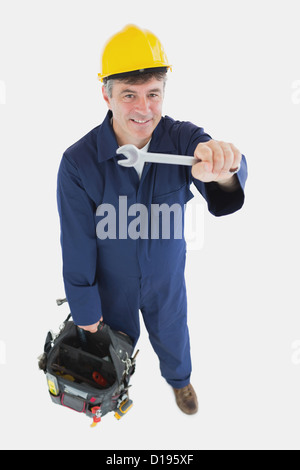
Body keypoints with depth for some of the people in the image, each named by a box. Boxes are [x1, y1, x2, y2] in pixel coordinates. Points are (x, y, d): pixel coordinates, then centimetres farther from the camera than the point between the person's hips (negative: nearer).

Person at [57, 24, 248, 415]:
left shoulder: (184, 138, -21)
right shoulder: (78, 162, -24)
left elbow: (223, 191, -40)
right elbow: (77, 247, -16)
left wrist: (222, 170, -64)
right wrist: (85, 309, -8)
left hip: (167, 278, 1)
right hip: (112, 284, -1)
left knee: (173, 338, 27)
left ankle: (179, 379, 64)